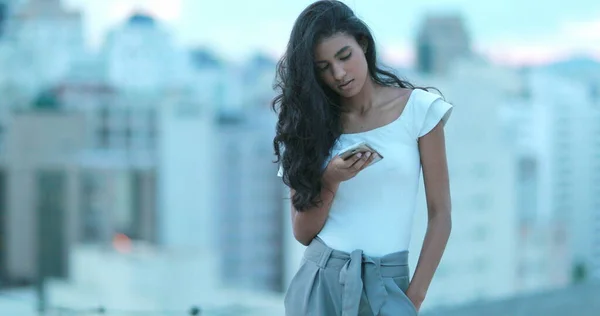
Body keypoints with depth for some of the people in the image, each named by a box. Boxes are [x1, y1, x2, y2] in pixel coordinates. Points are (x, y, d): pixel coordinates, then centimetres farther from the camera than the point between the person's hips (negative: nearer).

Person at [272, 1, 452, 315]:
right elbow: (302, 233, 4)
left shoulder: (418, 109, -2)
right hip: (320, 279, 2)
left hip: (387, 283, -1)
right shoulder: (308, 122, 2)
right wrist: (330, 181, -13)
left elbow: (439, 214, -1)